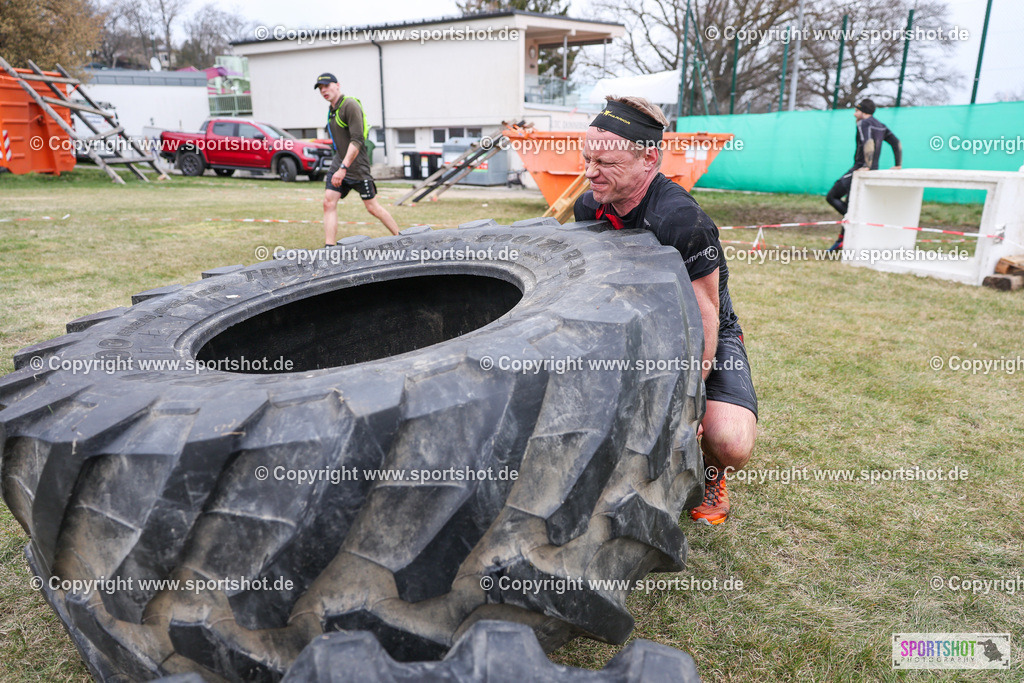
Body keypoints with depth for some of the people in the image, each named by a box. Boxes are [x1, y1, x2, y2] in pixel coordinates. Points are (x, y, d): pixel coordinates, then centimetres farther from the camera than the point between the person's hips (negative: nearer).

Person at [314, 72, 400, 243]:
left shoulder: (350, 105, -13)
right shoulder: (332, 110, 14)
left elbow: (357, 141, -22)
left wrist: (343, 168, -27)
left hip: (356, 167, -8)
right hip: (339, 164, 8)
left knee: (373, 207, -1)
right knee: (329, 203, -5)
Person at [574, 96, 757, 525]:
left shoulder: (679, 218, -29)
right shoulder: (589, 207, -8)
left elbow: (704, 315, -23)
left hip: (706, 340, -6)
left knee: (729, 442, -29)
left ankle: (710, 475, 13)